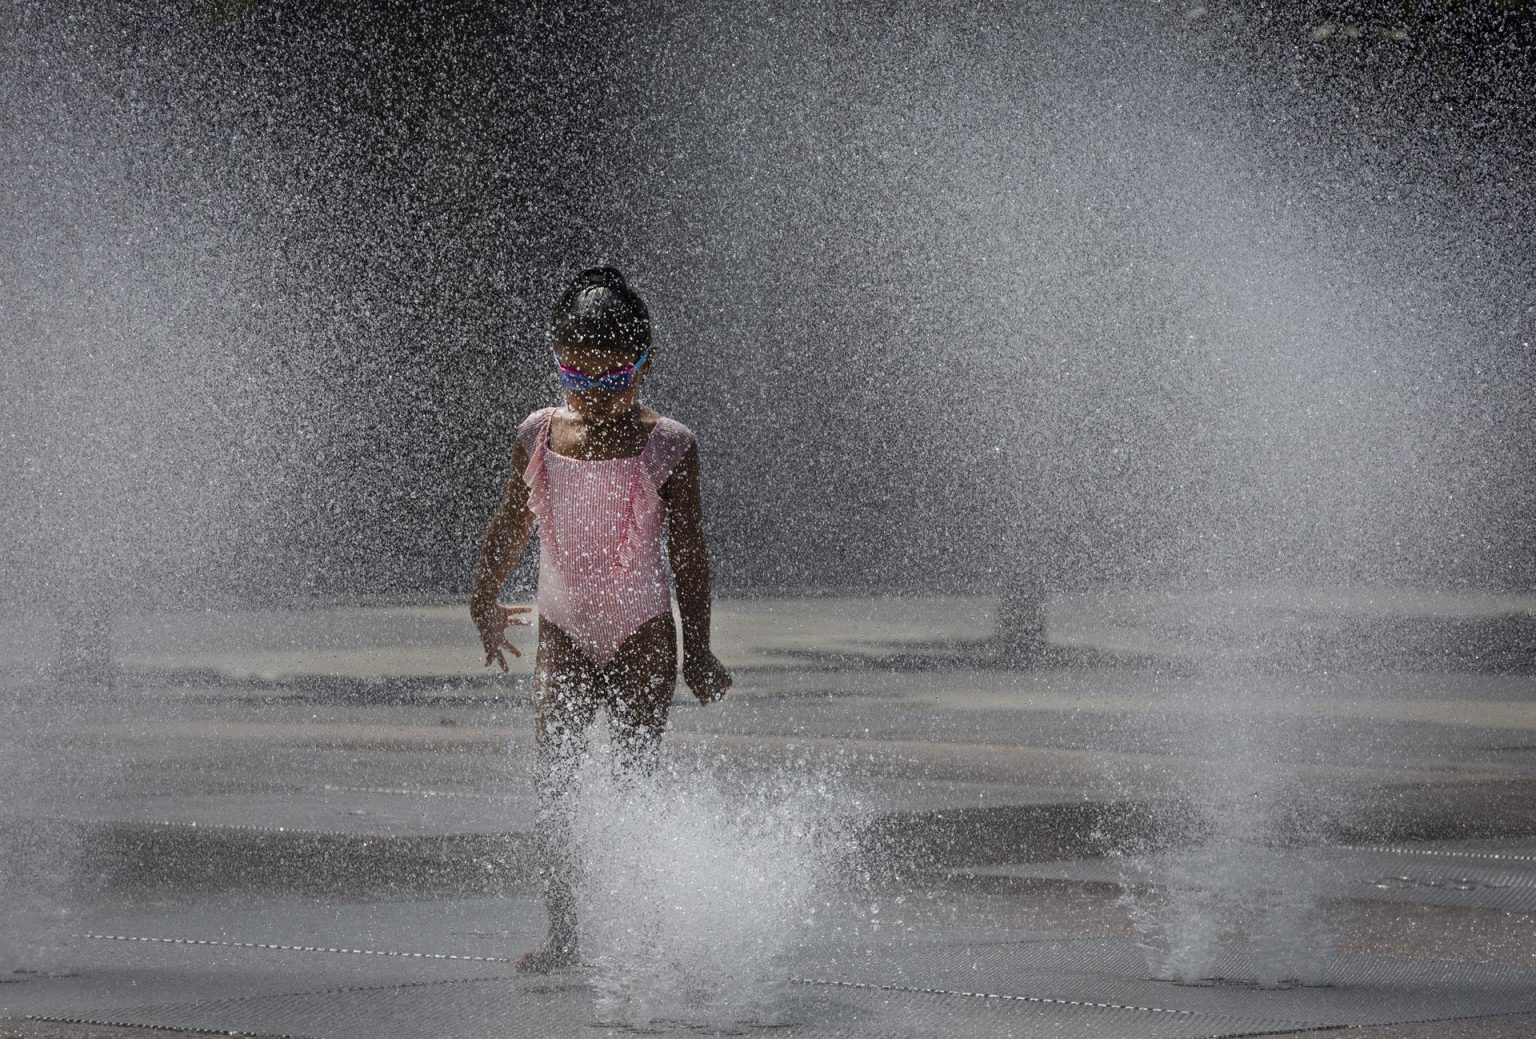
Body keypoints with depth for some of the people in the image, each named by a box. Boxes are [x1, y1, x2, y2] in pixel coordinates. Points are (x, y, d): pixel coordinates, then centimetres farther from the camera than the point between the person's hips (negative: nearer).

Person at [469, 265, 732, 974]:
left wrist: (697, 651, -4)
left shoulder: (666, 445, -8)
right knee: (552, 786, -7)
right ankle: (562, 936, -5)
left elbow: (689, 552, -4)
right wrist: (486, 602, 26)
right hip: (564, 634, 3)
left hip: (643, 635, -2)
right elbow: (510, 526, 16)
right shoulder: (539, 435, 0)